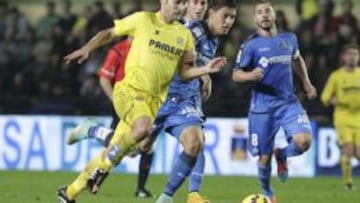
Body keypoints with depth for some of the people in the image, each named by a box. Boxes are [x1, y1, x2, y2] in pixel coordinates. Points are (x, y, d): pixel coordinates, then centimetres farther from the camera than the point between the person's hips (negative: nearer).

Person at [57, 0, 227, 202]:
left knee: (112, 153, 4)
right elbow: (108, 33, 10)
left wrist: (206, 69, -5)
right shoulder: (143, 20, 0)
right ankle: (103, 167, -16)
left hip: (154, 99, 4)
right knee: (143, 127, -35)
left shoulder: (185, 35, 11)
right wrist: (86, 49, -3)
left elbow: (184, 72, 12)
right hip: (129, 90, -4)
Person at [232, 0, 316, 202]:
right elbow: (236, 75, -7)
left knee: (304, 141, -21)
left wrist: (306, 82, 19)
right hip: (263, 106, -2)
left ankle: (282, 155, 12)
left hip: (289, 102, 3)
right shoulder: (251, 45, -6)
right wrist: (250, 76, -27)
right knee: (264, 156, 2)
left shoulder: (289, 39, 6)